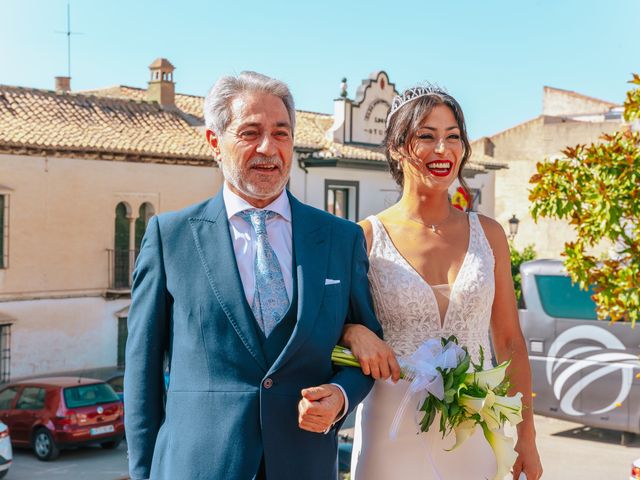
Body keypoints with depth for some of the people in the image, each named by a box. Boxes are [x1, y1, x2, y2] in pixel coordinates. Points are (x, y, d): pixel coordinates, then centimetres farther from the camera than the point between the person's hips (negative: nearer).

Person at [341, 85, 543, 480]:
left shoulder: (488, 234, 3)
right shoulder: (367, 238, -4)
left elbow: (510, 343, 7)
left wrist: (527, 438, 6)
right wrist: (355, 333, -19)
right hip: (395, 436, -2)